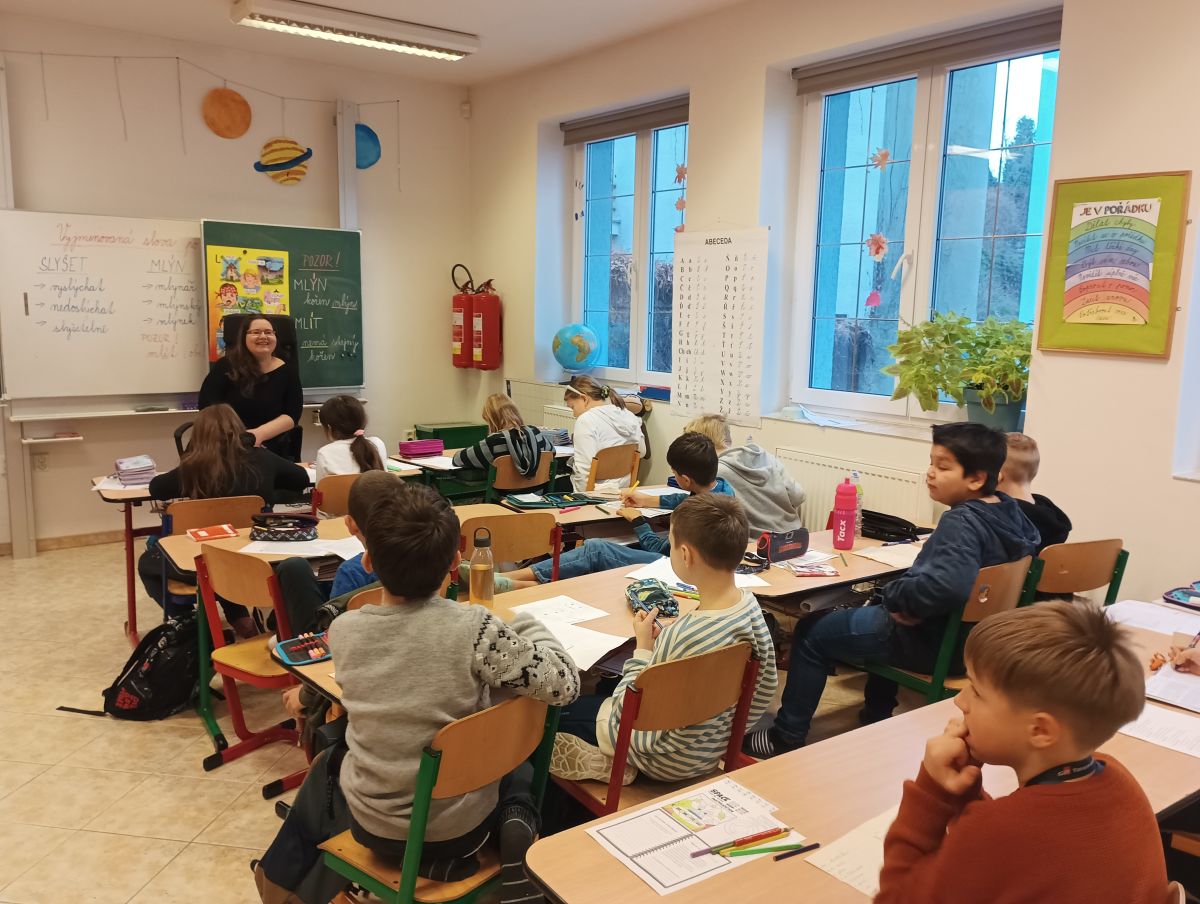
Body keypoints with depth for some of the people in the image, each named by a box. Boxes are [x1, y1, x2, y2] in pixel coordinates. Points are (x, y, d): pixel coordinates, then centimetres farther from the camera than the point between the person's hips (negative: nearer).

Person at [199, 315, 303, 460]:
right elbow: (208, 406, -7)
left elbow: (292, 415, -4)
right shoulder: (226, 367, 1)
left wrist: (260, 434, -19)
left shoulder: (287, 371, 5)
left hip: (274, 453, 1)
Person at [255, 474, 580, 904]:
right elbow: (563, 684, -18)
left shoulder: (343, 631, -14)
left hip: (376, 825, 1)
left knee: (324, 770, 35)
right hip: (464, 824, -1)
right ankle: (514, 825, 14)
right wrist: (525, 624, -4)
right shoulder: (475, 628, -25)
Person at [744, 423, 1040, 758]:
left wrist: (893, 595, -27)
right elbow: (1032, 544, 19)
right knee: (876, 611, 38)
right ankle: (877, 718, 44)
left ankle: (786, 738, 20)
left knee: (811, 633, 6)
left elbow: (947, 585, -46)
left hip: (934, 645, -9)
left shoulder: (962, 522, -28)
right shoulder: (1010, 510, -3)